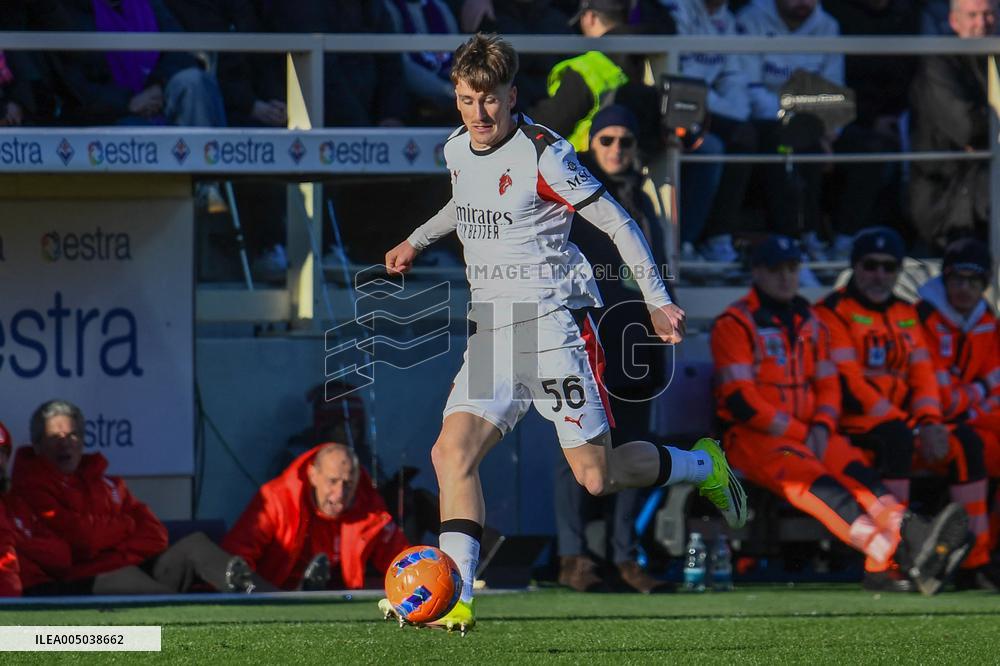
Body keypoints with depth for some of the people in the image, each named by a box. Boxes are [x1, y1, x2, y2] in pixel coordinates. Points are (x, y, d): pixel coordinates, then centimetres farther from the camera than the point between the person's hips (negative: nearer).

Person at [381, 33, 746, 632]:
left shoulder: (542, 155, -14)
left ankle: (706, 466, 26)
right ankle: (455, 601, -17)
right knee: (452, 453, -13)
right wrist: (418, 240, 27)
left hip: (553, 322, -6)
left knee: (598, 477, -2)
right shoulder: (458, 150, 8)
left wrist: (658, 301, -11)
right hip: (492, 330, 6)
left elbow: (617, 222, -10)